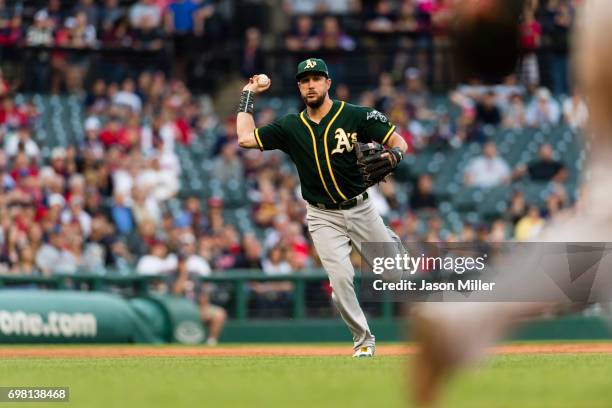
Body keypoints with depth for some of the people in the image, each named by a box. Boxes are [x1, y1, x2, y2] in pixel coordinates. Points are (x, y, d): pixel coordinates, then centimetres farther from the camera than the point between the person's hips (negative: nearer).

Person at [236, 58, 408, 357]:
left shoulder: (356, 116, -7)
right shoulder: (291, 127, 2)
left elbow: (399, 141, -7)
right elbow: (245, 139, 0)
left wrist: (393, 156, -30)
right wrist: (248, 94, 5)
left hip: (361, 209, -1)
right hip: (323, 217, 1)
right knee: (340, 278, -14)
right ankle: (363, 340, 2)